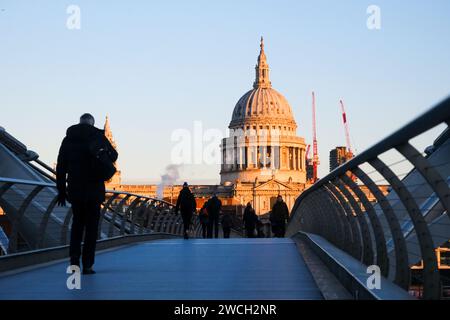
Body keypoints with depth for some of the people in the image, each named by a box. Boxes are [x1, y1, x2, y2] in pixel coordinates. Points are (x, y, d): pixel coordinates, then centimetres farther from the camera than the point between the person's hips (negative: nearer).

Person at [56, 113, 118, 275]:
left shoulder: (68, 139, 4)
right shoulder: (98, 136, -4)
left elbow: (61, 167, 4)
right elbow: (113, 156, 6)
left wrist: (61, 191, 8)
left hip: (75, 189, 3)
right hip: (94, 189, -3)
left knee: (77, 222, 16)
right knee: (91, 225, 4)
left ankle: (74, 260, 4)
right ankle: (87, 265, 0)